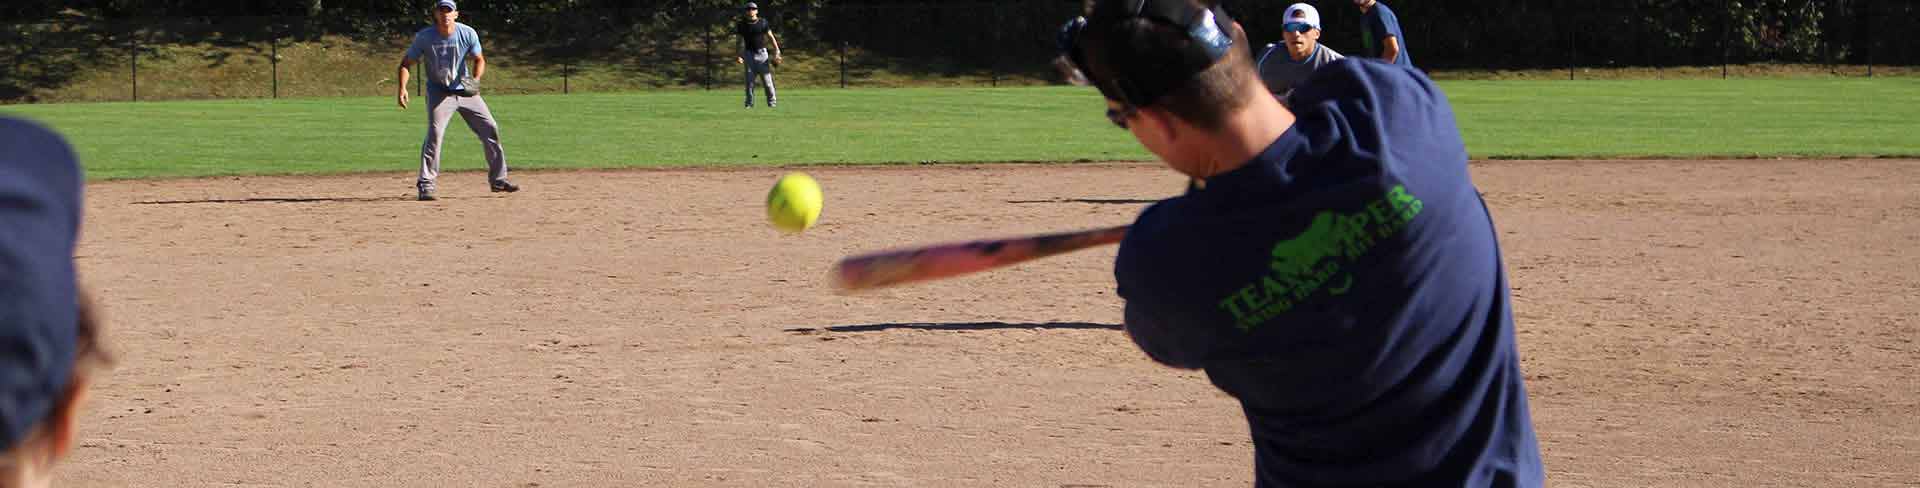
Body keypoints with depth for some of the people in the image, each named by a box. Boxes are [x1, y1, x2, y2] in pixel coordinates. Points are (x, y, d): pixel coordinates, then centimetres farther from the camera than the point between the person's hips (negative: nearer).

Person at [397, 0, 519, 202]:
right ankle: (426, 187, -15)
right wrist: (402, 88, -24)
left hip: (465, 90, 3)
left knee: (490, 129, 3)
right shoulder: (424, 37, -14)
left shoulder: (468, 34, -10)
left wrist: (475, 79, -18)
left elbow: (479, 60, 2)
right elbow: (405, 64, -7)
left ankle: (498, 180, 19)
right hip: (439, 92, -3)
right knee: (435, 134, -20)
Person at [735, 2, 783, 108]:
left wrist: (777, 52, -6)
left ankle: (772, 101, 2)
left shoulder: (763, 23, 2)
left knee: (767, 78, -4)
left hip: (761, 53, -1)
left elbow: (770, 37, 2)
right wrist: (739, 56, 0)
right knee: (749, 80, -1)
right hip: (749, 54, 1)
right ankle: (749, 103, 5)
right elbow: (740, 41, 10)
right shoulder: (742, 24, 6)